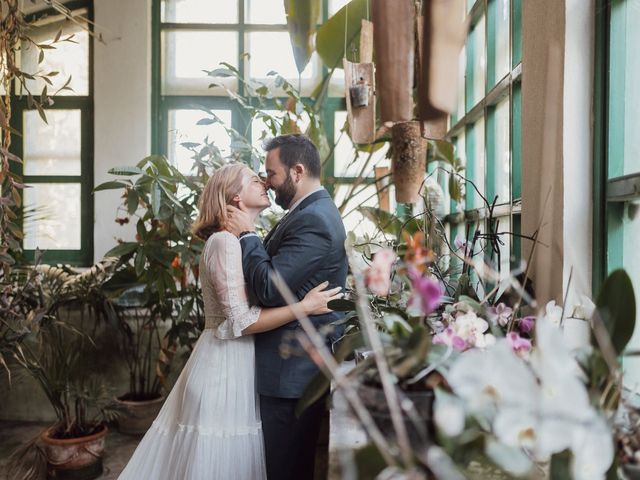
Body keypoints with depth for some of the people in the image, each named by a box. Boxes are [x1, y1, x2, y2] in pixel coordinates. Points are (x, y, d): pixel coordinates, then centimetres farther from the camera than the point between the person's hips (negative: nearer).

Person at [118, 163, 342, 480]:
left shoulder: (244, 240, 11)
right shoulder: (226, 242, -18)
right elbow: (241, 321, -23)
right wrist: (305, 307, -21)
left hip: (240, 363, 9)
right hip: (226, 365, -9)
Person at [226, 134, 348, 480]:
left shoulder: (313, 221, -20)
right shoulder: (312, 211, 12)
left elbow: (270, 289, -25)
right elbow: (278, 271, 11)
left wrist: (247, 235, -15)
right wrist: (246, 235, 0)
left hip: (292, 367, -10)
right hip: (298, 362, 10)